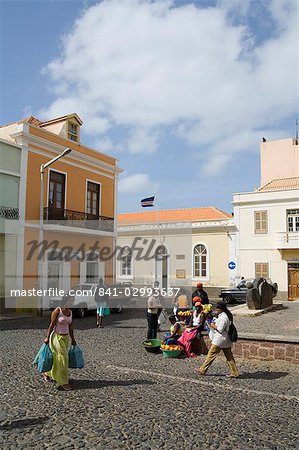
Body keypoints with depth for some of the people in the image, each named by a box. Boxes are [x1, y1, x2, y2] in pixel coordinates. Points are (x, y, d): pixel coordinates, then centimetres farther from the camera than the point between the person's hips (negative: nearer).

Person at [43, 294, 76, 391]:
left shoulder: (70, 312, 7)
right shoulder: (57, 311, -13)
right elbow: (52, 325, -13)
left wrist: (72, 339, 13)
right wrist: (47, 337, -13)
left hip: (65, 337, 7)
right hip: (56, 336, -7)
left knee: (57, 358, 15)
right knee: (62, 358, -9)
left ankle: (47, 374, 38)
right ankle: (62, 382, -2)